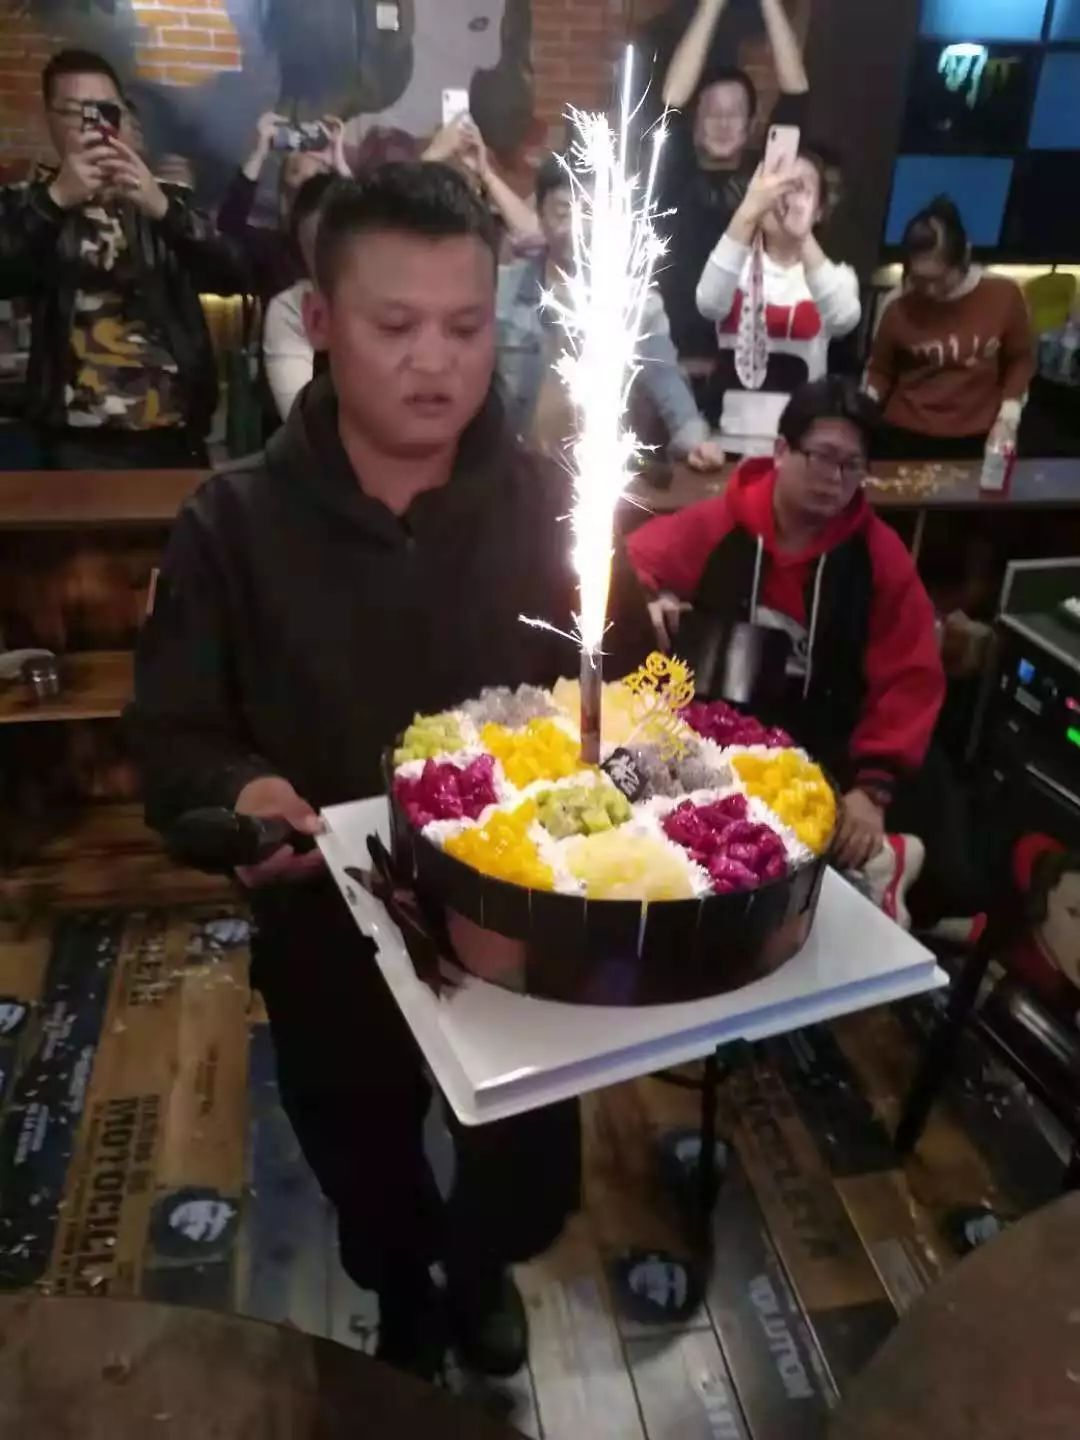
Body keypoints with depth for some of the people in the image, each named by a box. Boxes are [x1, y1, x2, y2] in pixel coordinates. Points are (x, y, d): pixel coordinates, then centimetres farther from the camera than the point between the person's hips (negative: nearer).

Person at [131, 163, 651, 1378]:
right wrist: (241, 790, -28)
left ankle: (478, 1263, 63)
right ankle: (401, 1296, 66)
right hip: (333, 940, 0)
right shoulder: (234, 525, -11)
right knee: (367, 1183, 28)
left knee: (532, 1179, 24)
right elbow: (172, 735, -7)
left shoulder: (553, 506, -8)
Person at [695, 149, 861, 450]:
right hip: (730, 440, 0)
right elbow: (710, 304, -20)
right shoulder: (738, 265, 5)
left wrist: (803, 236, -28)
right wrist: (749, 211, -28)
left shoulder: (835, 273, 6)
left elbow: (843, 320, -19)